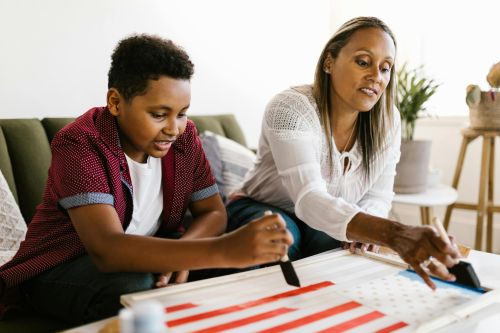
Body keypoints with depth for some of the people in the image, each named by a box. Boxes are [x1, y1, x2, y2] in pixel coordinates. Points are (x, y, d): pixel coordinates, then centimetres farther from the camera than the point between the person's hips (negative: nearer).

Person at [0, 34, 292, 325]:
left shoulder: (184, 135, -8)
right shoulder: (79, 144, -27)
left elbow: (214, 212, -4)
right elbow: (107, 250, -40)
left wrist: (181, 251, -28)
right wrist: (223, 251, -52)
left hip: (145, 253, 5)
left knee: (248, 260, -15)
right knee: (133, 288, -37)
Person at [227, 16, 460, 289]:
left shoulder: (388, 121, -11)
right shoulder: (290, 108, -29)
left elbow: (377, 196, -2)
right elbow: (309, 200, -43)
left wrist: (365, 226, -28)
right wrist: (394, 234, -59)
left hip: (322, 225, 4)